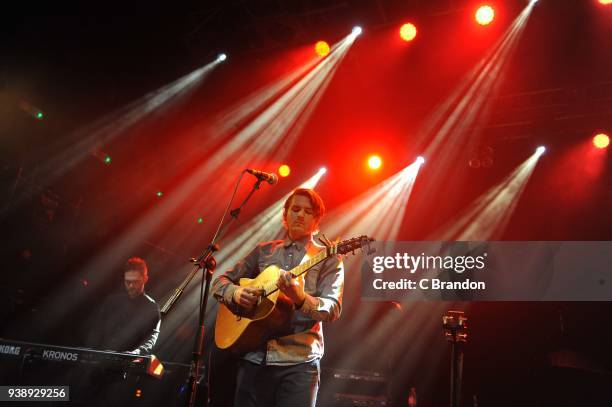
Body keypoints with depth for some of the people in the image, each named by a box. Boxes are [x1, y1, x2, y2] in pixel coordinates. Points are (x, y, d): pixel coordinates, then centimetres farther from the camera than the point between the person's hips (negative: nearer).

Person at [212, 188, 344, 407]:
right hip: (254, 357, 3)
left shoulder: (328, 259, 3)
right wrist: (235, 293, -8)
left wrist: (300, 298, -28)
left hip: (299, 361, -3)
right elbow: (220, 282, 14)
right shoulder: (264, 250, 12)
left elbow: (333, 310, -9)